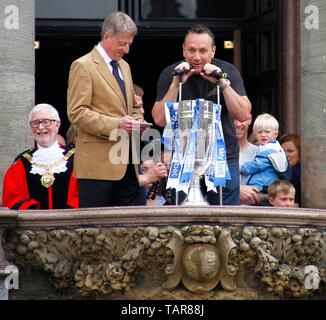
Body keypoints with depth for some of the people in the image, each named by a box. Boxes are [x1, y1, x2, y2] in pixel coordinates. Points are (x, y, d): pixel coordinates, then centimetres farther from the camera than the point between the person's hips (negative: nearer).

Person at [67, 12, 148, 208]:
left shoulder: (124, 66, 20)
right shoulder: (83, 66, -5)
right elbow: (76, 113, -12)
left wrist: (137, 119, 6)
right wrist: (114, 124, -20)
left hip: (127, 162, 8)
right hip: (98, 162, -7)